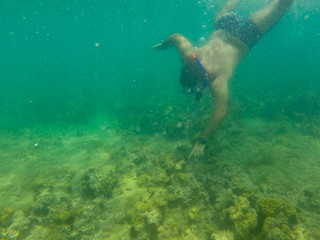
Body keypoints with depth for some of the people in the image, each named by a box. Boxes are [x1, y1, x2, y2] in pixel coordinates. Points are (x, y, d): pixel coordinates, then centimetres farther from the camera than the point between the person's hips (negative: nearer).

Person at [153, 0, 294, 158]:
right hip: (223, 28, 6)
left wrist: (202, 142, -47)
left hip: (245, 36, -5)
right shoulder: (188, 56, -30)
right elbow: (177, 37, -12)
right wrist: (163, 44, 9)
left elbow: (221, 112, -48)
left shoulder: (217, 78, -44)